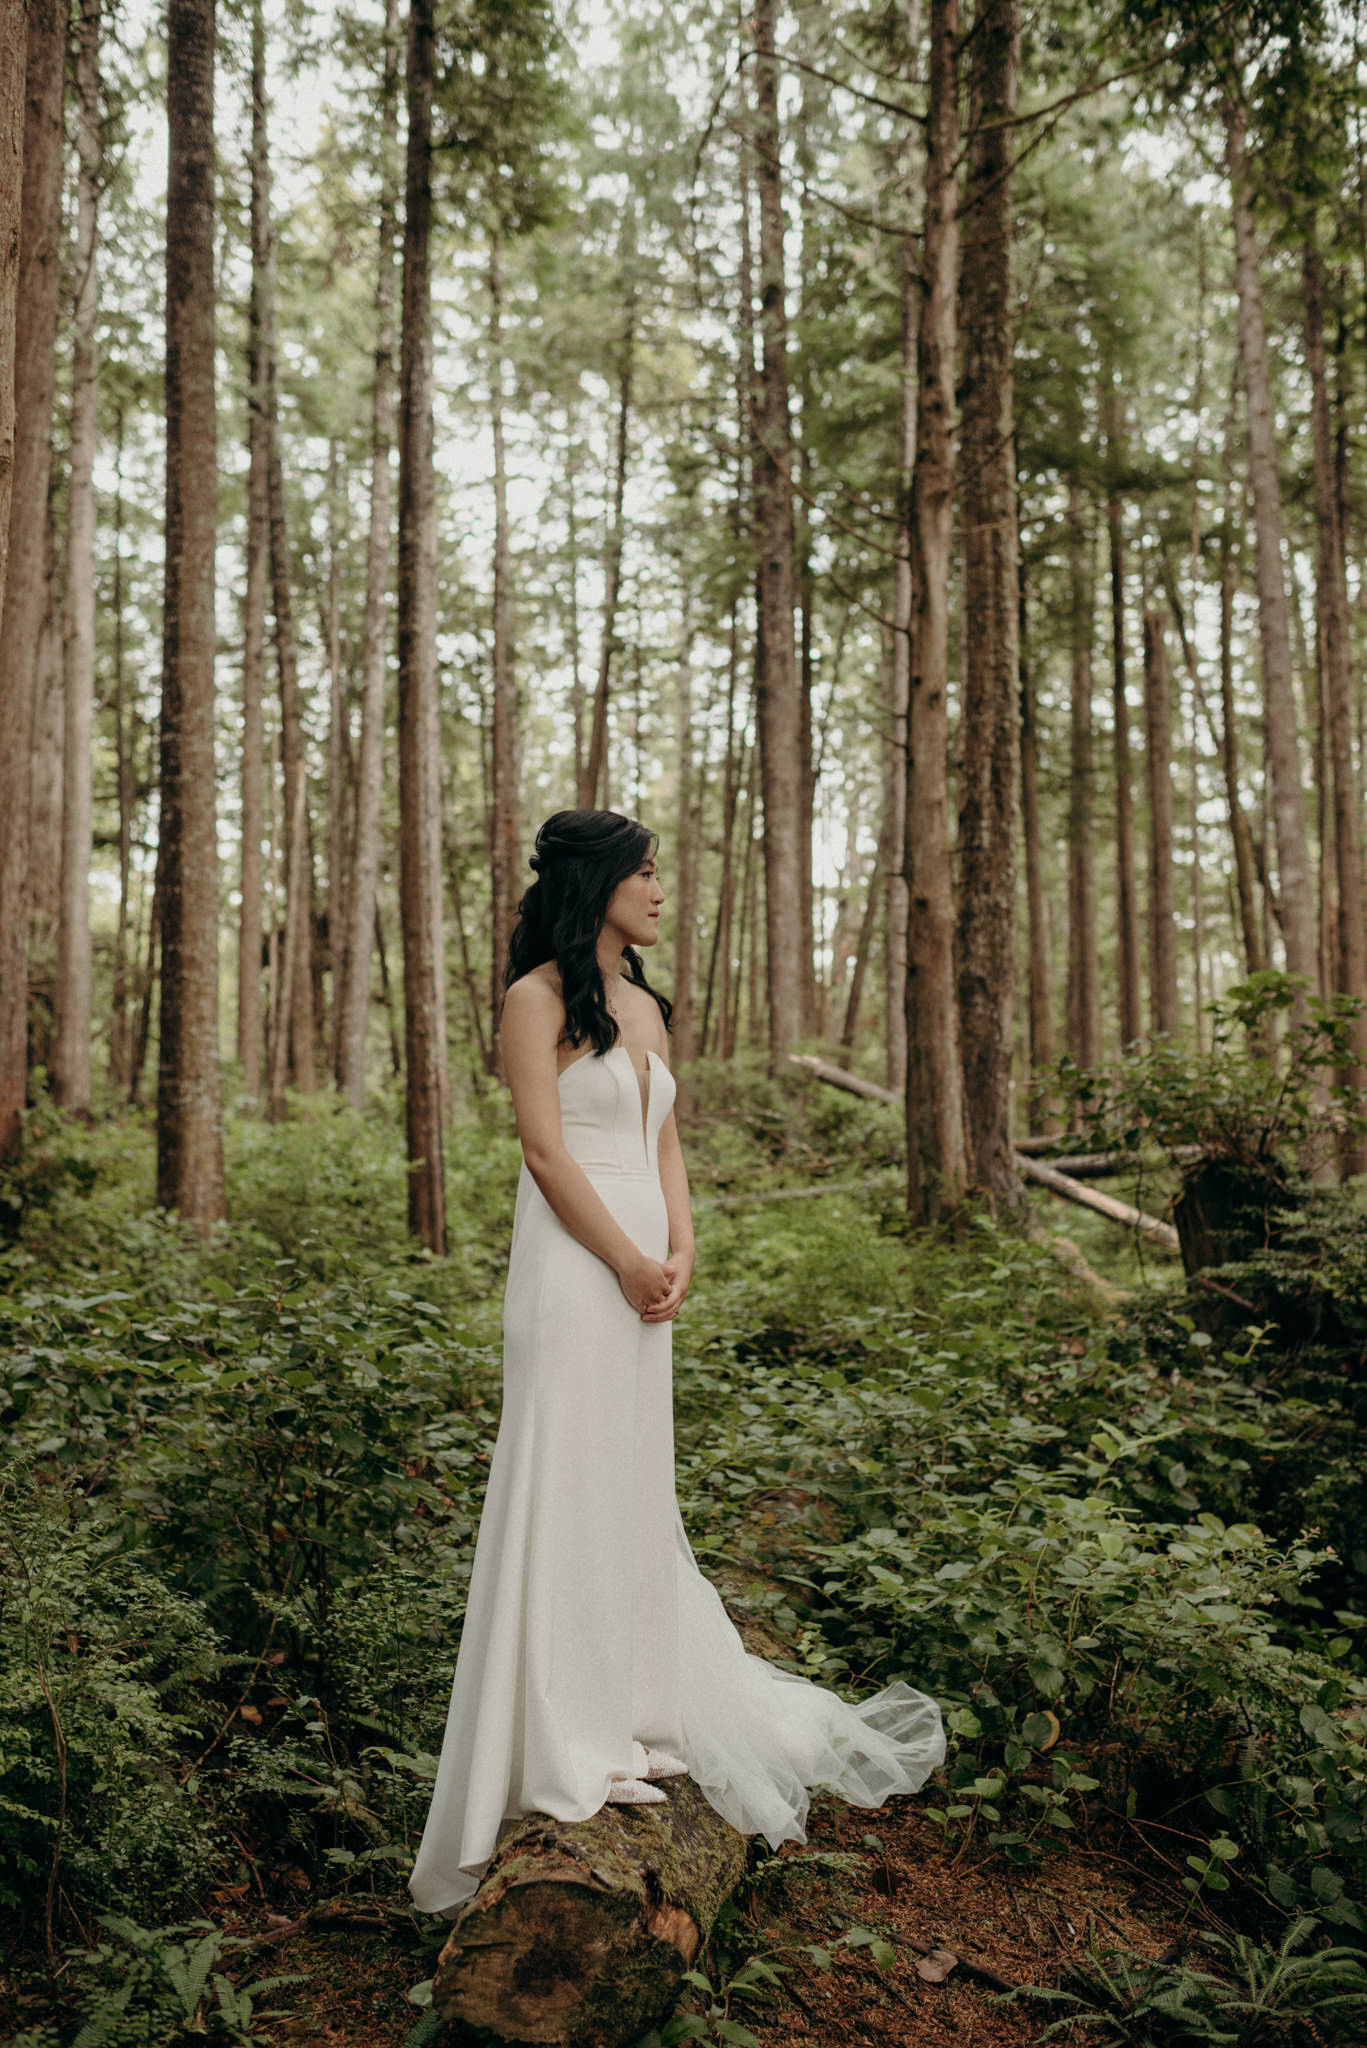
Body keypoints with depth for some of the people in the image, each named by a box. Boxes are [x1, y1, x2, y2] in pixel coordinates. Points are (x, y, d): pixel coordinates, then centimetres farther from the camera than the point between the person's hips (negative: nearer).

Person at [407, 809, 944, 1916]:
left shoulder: (647, 1007, 15)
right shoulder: (539, 996, -7)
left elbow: (665, 1143, 14)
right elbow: (545, 1147, -13)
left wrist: (680, 1252, 0)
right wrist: (630, 1262, -12)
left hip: (643, 1270, 8)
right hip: (572, 1266, -7)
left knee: (637, 1490, 14)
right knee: (566, 1490, -2)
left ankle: (636, 1718, 27)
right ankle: (566, 1754, 10)